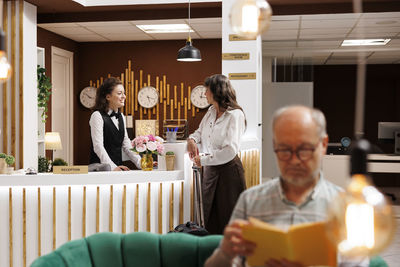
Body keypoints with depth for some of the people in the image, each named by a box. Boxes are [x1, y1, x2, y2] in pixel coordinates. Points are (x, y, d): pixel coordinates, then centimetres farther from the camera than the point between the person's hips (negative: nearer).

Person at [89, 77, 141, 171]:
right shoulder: (97, 116, -7)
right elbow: (98, 146, -15)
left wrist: (140, 163, 2)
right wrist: (113, 167, -26)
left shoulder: (121, 117, 15)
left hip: (118, 168, 5)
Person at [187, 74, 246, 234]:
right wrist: (192, 139, 0)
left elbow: (230, 151, -23)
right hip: (210, 169, 8)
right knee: (210, 218, 14)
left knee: (227, 217, 1)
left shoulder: (235, 114, -15)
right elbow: (200, 132, 24)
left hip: (228, 170, -8)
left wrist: (203, 160, -16)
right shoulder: (211, 112, 8)